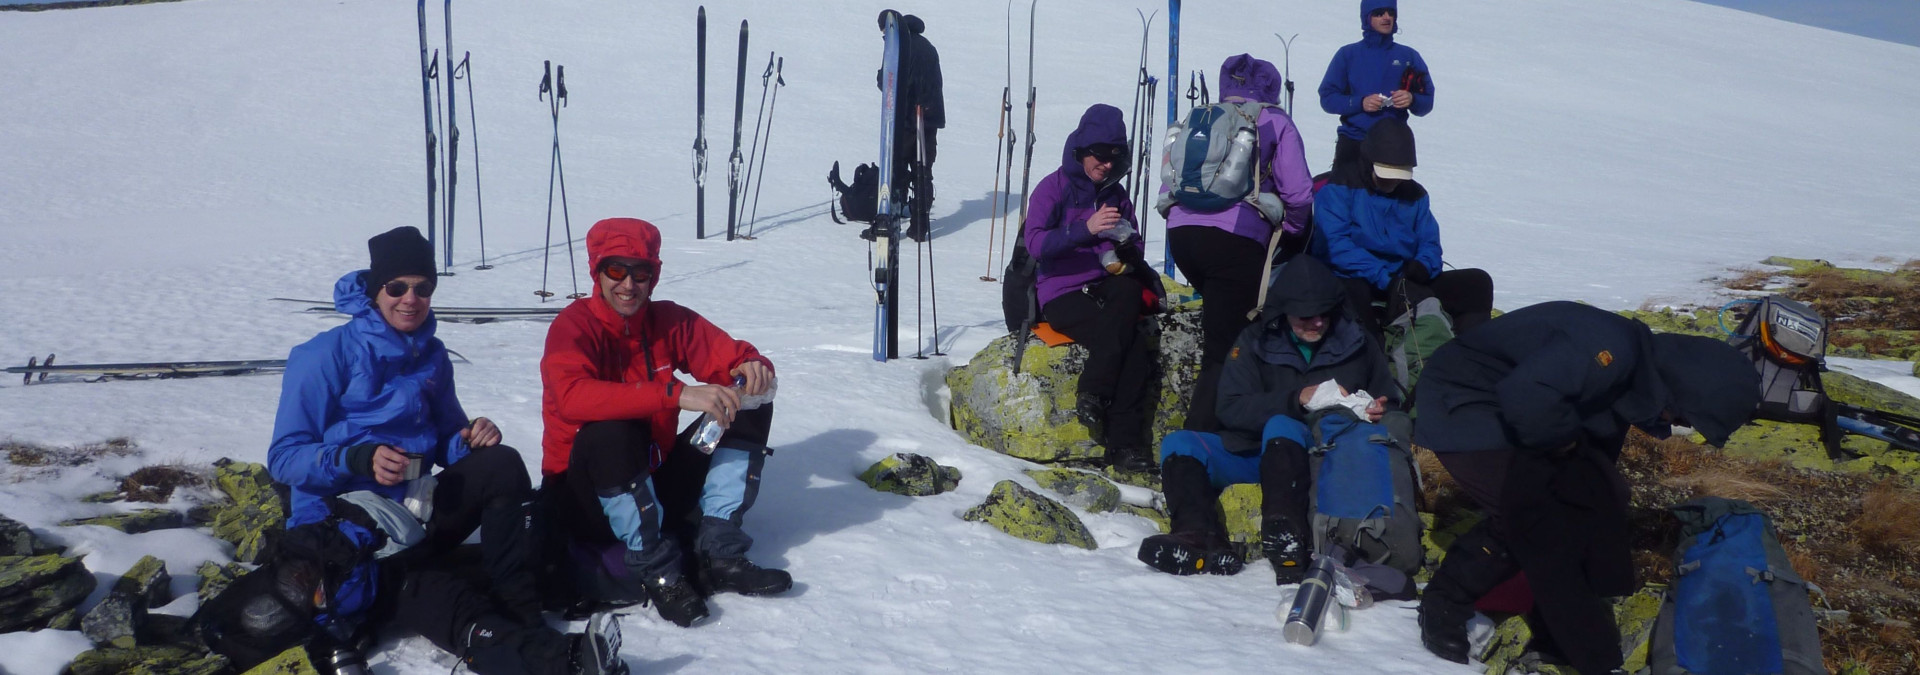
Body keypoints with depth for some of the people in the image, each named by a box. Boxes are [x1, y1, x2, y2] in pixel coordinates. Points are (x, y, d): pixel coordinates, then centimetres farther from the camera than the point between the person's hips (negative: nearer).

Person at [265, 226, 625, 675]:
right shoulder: (327, 355, -7)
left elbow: (446, 444, 18)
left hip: (417, 510, 6)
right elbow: (284, 457, -10)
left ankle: (519, 617, -27)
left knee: (501, 464, -22)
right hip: (348, 531, -6)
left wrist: (471, 439, -7)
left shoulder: (431, 356, 11)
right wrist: (359, 459, -28)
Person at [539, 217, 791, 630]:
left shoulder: (669, 321, 0)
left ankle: (717, 555, -14)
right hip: (585, 497, -6)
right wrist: (676, 394, -43)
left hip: (658, 483, 6)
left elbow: (732, 358, 1)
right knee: (609, 433, -38)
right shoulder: (574, 326, -16)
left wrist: (754, 368, -27)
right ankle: (657, 570, -22)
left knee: (749, 405, -7)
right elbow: (572, 397, -36)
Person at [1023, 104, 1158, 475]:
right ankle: (1124, 443, -23)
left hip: (1107, 290, 5)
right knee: (1132, 340, -29)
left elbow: (1134, 255, 15)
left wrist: (1127, 253, -10)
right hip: (1062, 294, -4)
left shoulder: (1117, 194, 15)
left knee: (1128, 289, -33)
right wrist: (1085, 228, -29)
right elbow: (1036, 243, -16)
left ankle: (1093, 397, -30)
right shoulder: (1053, 188, 0)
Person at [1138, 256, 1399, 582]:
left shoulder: (1359, 346, 10)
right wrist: (1297, 399, -18)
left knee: (1281, 427, -34)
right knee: (1179, 444, -19)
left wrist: (1378, 413, -9)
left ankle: (1286, 540, -56)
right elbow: (1230, 409, -5)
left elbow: (1391, 407, 17)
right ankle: (1199, 536, -45)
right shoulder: (1255, 342, 8)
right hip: (1252, 454, 3)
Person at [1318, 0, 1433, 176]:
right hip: (1352, 145, -1)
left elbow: (1427, 103, 9)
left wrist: (1412, 100, -14)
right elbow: (1327, 98, 1)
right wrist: (1360, 103, -15)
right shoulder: (1348, 54, 7)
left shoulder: (1409, 56, 12)